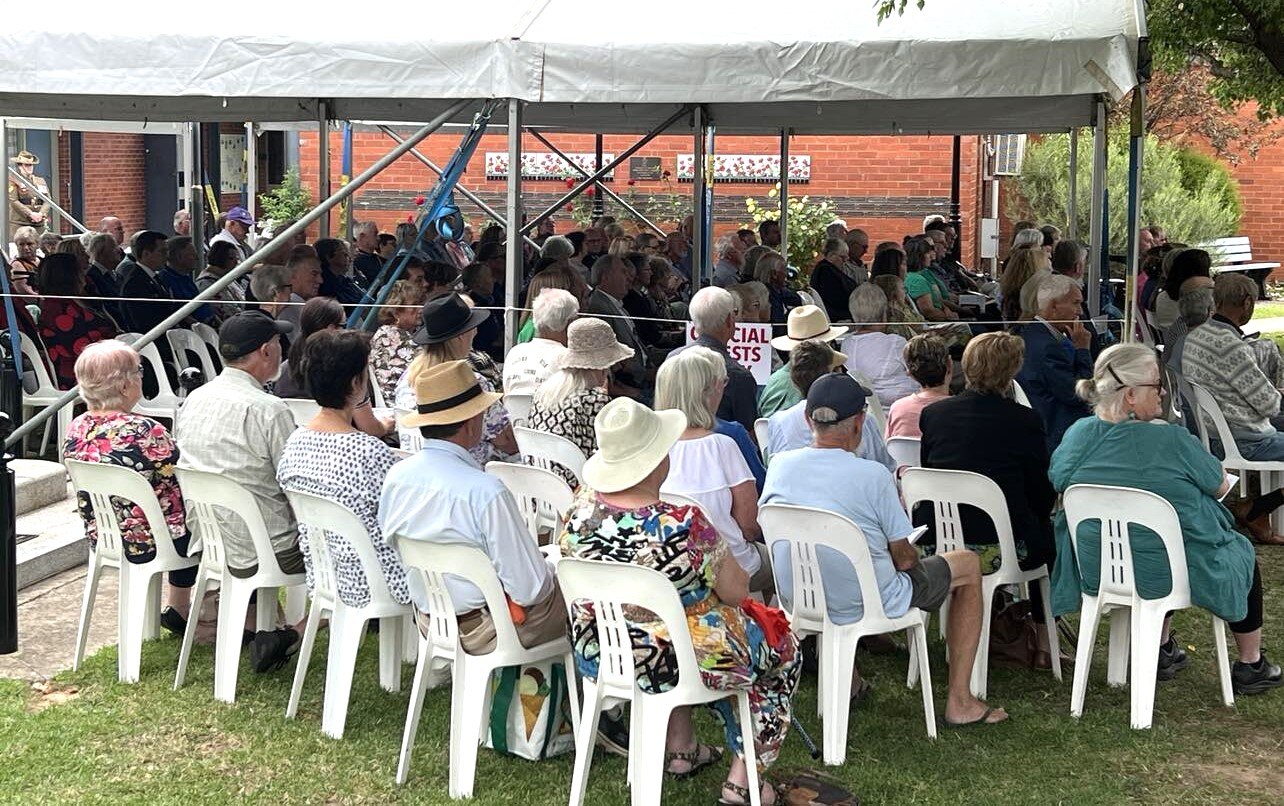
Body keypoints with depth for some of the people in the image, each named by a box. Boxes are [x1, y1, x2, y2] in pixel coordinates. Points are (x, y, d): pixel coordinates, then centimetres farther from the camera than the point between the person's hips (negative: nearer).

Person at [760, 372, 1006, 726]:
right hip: (867, 604, -5)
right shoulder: (873, 475, -19)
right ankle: (959, 702, 17)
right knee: (967, 564, 15)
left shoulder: (779, 466, -6)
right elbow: (904, 558, -13)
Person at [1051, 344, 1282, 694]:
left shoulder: (1077, 434, -11)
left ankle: (1162, 651, 44)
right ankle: (1251, 667, 36)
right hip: (1171, 574, -5)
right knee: (1242, 551, 25)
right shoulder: (1171, 439, -24)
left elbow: (1057, 481, 8)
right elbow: (1221, 486, -10)